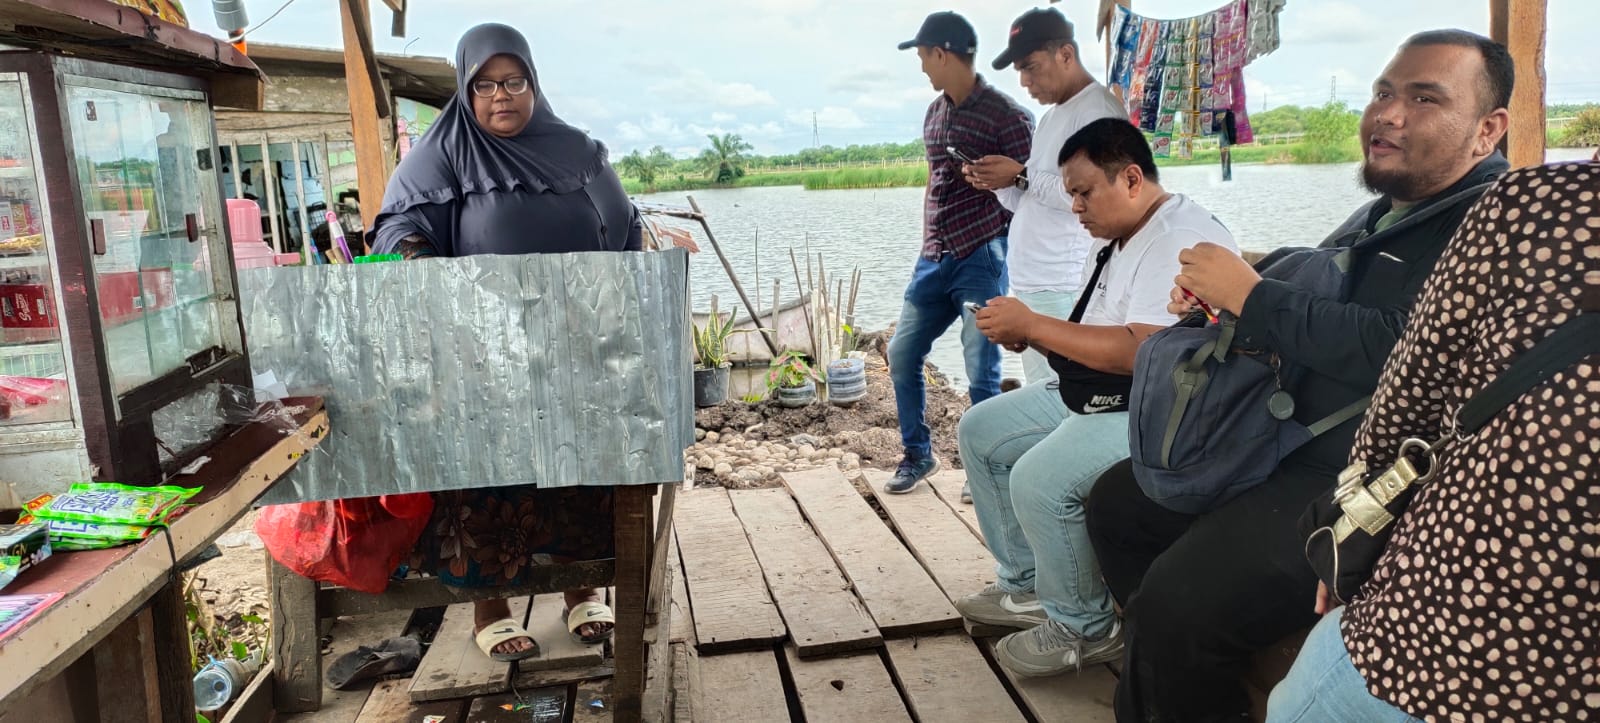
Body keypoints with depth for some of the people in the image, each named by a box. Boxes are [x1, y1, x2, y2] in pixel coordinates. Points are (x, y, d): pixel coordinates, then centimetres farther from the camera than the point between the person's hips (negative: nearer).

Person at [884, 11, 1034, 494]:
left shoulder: (1004, 113, -9)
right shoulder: (934, 113, 14)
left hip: (982, 259, -7)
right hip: (934, 259, 8)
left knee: (982, 371, -3)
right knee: (902, 352, 9)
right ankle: (917, 453, 24)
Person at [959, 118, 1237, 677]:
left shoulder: (1183, 240, -20)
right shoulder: (1116, 241, 14)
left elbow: (1141, 351, -31)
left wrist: (1032, 324, -24)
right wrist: (1026, 334, -2)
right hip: (1095, 395, 11)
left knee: (1038, 478, -30)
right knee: (979, 431, 9)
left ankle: (1084, 628, -5)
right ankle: (1027, 585, 17)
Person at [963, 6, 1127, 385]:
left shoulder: (1098, 109, -8)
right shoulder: (1050, 117, 21)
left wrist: (1021, 176, -15)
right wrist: (1000, 184, 4)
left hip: (1065, 291, -9)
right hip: (1029, 285, 9)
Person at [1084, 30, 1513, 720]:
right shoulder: (1375, 217, 16)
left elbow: (1406, 350, -28)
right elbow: (1300, 312, 25)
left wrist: (1250, 295, -19)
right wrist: (1212, 298, 2)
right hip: (1286, 448, 10)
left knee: (1178, 601, -27)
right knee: (1117, 501, 14)